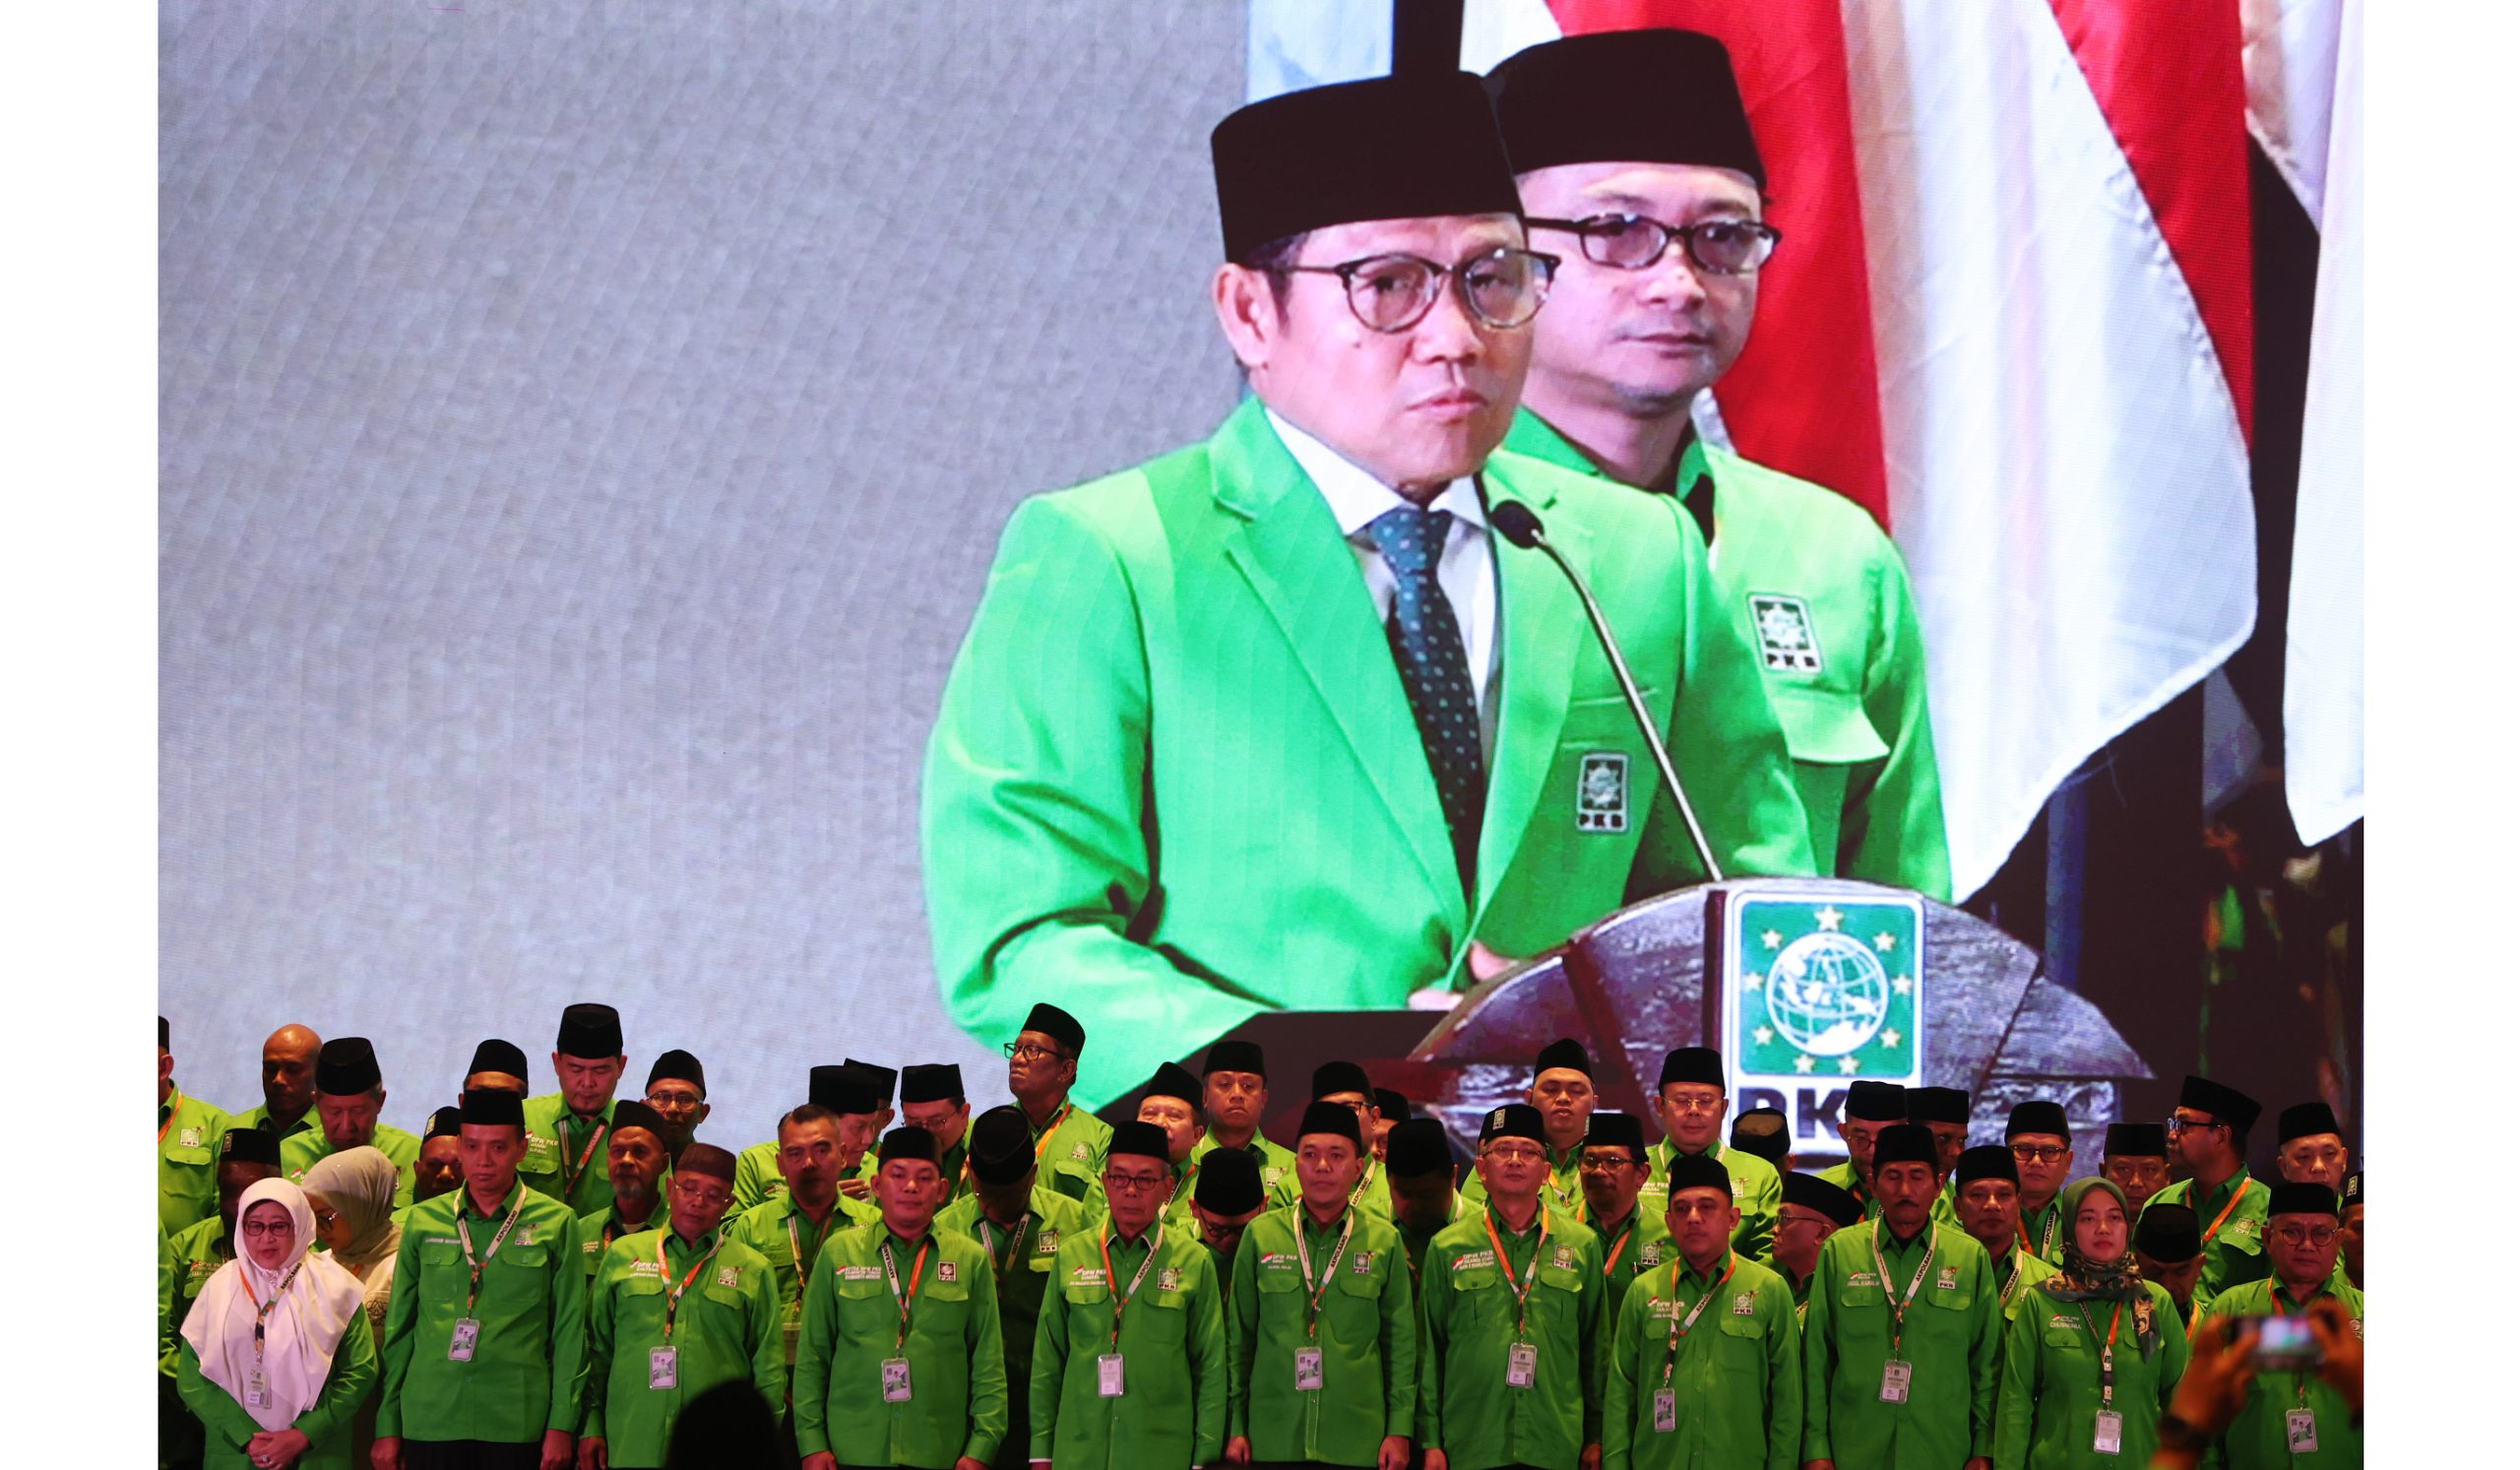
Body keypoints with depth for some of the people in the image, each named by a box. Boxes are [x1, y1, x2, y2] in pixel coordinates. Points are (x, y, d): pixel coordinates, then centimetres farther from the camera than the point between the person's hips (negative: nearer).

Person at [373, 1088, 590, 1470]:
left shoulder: (556, 1223, 3)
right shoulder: (423, 1221, 9)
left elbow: (569, 1331, 3)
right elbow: (398, 1328, 12)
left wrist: (561, 1426, -3)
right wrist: (387, 1428, 8)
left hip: (517, 1424, -2)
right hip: (430, 1421, 2)